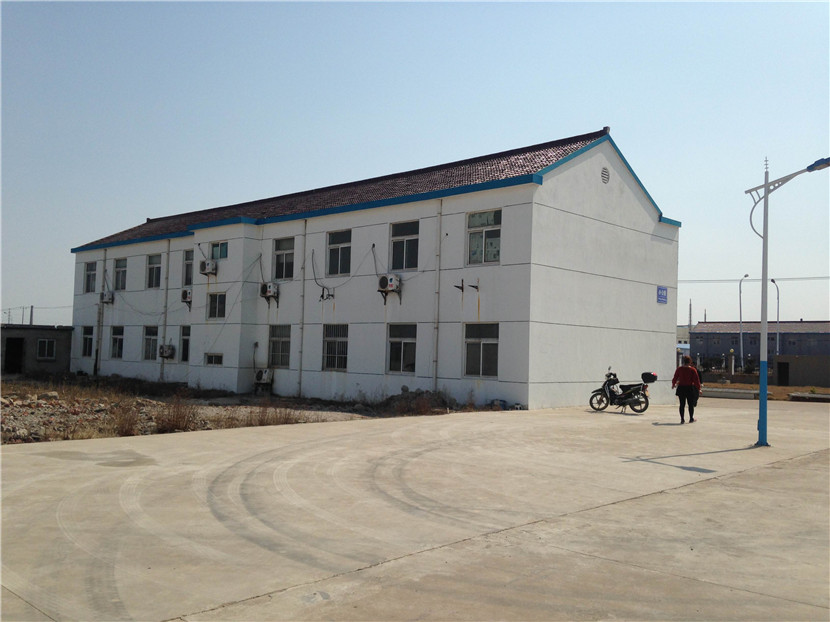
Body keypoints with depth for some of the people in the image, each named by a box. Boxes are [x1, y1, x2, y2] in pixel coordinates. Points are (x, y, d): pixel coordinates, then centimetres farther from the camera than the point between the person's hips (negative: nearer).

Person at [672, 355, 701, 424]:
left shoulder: (679, 369, -2)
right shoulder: (693, 370, -7)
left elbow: (675, 378, 6)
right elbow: (696, 380, -7)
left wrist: (673, 385, 24)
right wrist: (698, 389, 3)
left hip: (681, 388, 2)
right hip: (690, 388, -2)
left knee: (682, 404, 6)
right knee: (691, 404, 10)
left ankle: (682, 419, 5)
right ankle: (691, 418, 16)